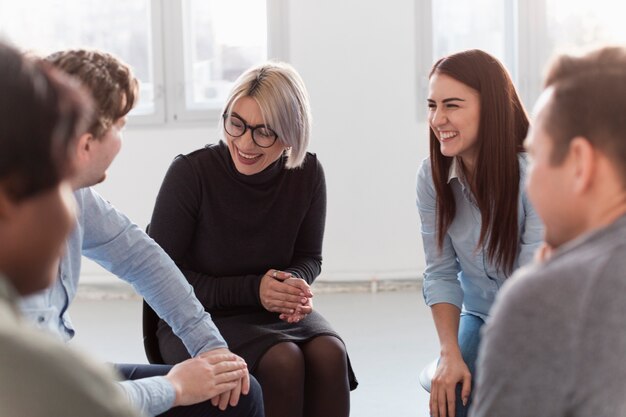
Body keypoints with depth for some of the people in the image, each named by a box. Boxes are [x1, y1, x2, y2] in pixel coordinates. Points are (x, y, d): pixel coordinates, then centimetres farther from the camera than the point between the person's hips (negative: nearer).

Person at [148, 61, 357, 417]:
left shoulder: (307, 174, -4)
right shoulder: (191, 172, -15)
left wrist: (295, 284, -15)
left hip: (275, 313, 4)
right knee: (282, 360, -30)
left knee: (330, 352, -27)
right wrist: (252, 290, -19)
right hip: (199, 320, -3)